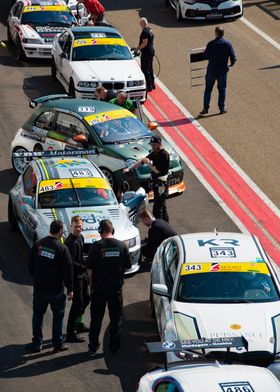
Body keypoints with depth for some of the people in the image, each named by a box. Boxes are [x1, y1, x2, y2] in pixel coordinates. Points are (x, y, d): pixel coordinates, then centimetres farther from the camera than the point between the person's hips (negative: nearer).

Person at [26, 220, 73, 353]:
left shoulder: (38, 244, -4)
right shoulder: (62, 248, -15)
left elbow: (31, 265, 5)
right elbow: (68, 270, -12)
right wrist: (70, 289, -2)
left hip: (39, 288, 3)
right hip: (56, 290, -3)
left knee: (38, 315, 15)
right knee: (58, 316, 12)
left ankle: (37, 343, 19)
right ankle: (58, 344, 16)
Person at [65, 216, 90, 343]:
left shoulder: (80, 237, 7)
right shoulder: (70, 242, -23)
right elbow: (71, 263, -26)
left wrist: (86, 266, 14)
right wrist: (85, 267, -20)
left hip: (82, 275, 10)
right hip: (75, 276, -10)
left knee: (86, 299, 23)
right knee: (77, 303, -6)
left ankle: (78, 323, 40)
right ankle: (70, 333, -1)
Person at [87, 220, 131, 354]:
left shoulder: (96, 246, -12)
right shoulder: (122, 246, -4)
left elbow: (90, 268, -10)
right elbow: (128, 266, 3)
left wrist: (92, 283, 6)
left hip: (99, 287, -1)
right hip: (116, 288, 1)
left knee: (96, 318, 10)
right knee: (116, 318, 12)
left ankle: (93, 346, 14)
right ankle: (115, 346, 14)